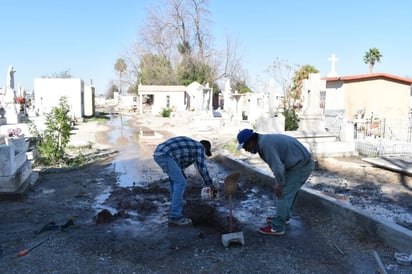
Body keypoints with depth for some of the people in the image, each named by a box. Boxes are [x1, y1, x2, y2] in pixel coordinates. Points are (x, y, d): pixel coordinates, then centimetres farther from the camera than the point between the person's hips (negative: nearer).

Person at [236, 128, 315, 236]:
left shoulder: (265, 144, -21)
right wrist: (279, 182, 13)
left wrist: (280, 184, -11)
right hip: (303, 163, 10)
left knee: (284, 194, -3)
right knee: (290, 192, 22)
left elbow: (278, 167, -25)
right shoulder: (266, 140, 10)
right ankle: (284, 217, 38)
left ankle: (277, 227, 7)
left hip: (301, 166, -10)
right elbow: (277, 164, 17)